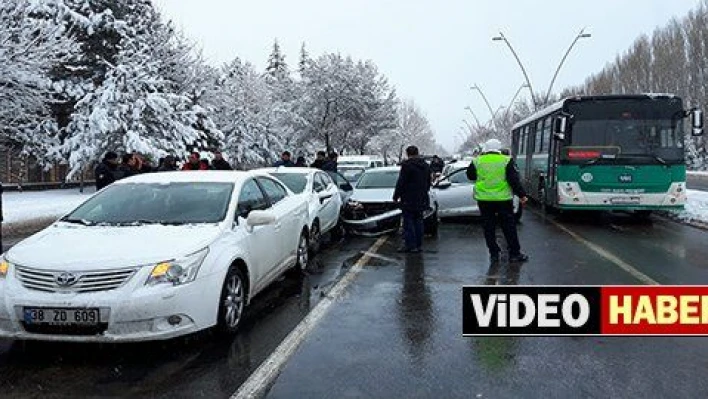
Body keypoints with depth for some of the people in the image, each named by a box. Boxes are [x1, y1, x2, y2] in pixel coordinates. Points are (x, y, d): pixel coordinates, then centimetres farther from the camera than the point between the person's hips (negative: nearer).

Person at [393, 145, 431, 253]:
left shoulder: (407, 165, -13)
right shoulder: (425, 166, 12)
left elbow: (401, 183, -14)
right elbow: (428, 183, 20)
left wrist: (396, 196, -6)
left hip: (409, 200, -7)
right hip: (421, 200, 7)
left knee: (408, 222, -2)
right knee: (418, 221, 12)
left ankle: (410, 245, -3)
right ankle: (419, 244, 15)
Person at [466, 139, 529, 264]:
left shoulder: (477, 161, 1)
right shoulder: (507, 160, -3)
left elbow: (470, 176, 17)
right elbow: (514, 180, -7)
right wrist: (522, 195, -1)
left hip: (484, 200, 1)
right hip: (503, 199, -1)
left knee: (489, 228, 9)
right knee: (509, 227, 8)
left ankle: (494, 254, 11)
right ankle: (514, 254, 13)